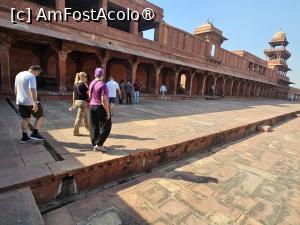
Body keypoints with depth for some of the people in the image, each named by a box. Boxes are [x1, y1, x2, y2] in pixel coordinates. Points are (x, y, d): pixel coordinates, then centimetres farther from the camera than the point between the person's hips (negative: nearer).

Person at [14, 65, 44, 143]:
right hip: (30, 102, -8)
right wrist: (35, 102, -30)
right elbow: (32, 90, -27)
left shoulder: (19, 75, 13)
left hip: (20, 101, 8)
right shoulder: (31, 76, -16)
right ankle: (35, 134, 6)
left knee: (25, 119, 15)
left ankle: (24, 137, 19)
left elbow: (15, 88, 21)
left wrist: (18, 98, 29)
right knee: (40, 116, 8)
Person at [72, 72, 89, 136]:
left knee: (85, 116, 22)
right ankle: (75, 132, 3)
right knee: (79, 117, -2)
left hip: (77, 101, 8)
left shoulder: (75, 84, 11)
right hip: (83, 102, -8)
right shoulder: (84, 84, -11)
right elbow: (88, 93, -12)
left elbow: (74, 94, 14)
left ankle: (88, 128, 38)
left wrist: (74, 103, 19)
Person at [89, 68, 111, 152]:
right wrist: (108, 112, -16)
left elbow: (90, 96, 16)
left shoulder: (92, 83, 7)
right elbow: (104, 100, -21)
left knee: (94, 127, 12)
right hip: (101, 107, -8)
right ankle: (99, 144, 0)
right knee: (106, 126, 5)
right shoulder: (102, 85, -17)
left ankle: (95, 145, 19)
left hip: (92, 106, 8)